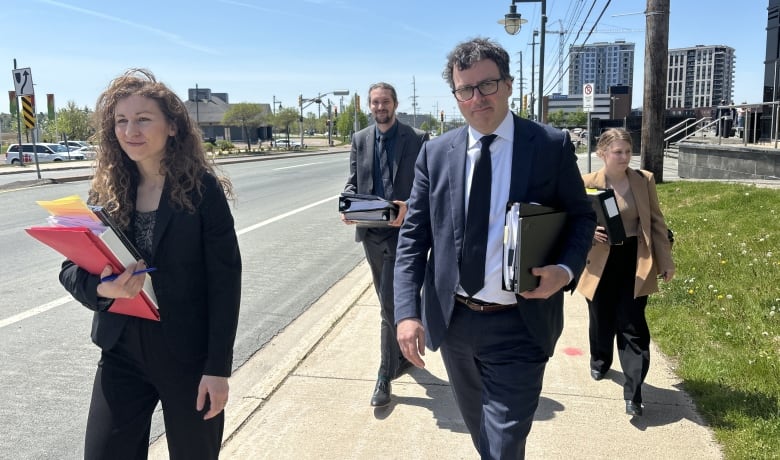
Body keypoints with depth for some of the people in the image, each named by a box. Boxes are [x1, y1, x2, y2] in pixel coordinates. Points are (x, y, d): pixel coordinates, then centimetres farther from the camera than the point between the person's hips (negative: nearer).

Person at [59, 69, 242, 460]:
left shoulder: (203, 189, -11)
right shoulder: (105, 191, 0)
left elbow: (225, 281, -11)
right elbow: (71, 268, 3)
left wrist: (218, 367, -13)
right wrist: (101, 288, -22)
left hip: (189, 354, -3)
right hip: (122, 353, 3)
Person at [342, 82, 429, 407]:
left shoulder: (418, 139, -3)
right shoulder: (360, 140, 10)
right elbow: (352, 181, 10)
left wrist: (409, 207, -23)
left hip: (403, 231, -5)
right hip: (371, 232, 5)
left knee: (391, 305, -8)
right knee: (396, 301, 19)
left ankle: (386, 376, 2)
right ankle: (405, 353, 39)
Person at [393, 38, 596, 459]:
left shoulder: (552, 146, -6)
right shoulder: (436, 152, 0)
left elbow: (581, 216, 3)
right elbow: (413, 235, 0)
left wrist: (566, 270, -16)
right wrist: (408, 311, -9)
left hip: (518, 327, -3)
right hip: (451, 319, 4)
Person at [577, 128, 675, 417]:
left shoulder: (644, 180, 0)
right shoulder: (588, 184, -6)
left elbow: (656, 223, 5)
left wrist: (666, 262, 4)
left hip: (636, 262, 0)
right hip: (601, 263, 0)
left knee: (632, 326, -3)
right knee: (601, 320, 16)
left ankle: (633, 393, 2)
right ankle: (600, 362, 45)